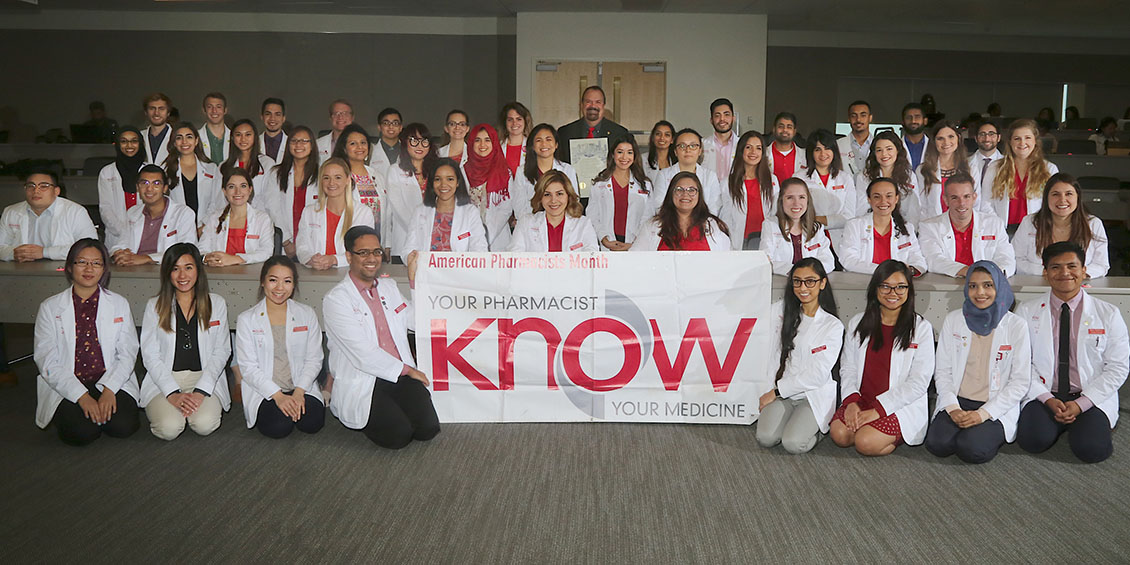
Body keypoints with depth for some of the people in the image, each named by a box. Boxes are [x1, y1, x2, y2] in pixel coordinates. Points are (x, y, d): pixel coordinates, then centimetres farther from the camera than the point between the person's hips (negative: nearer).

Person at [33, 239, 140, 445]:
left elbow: (128, 354, 2)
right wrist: (82, 397, -16)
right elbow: (47, 362, -3)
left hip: (112, 382, 1)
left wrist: (109, 390, -15)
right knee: (81, 431, -27)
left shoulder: (119, 304, 9)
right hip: (66, 387, -1)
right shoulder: (50, 308, 5)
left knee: (123, 425, -26)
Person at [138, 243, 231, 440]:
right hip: (164, 380, 0)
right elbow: (150, 356, 0)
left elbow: (221, 352, 3)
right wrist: (173, 393, -14)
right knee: (169, 428, -26)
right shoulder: (154, 306, 7)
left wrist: (201, 391, -12)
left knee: (204, 425, -28)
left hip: (205, 379, 0)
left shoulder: (216, 304, 8)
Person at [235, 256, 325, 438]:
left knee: (312, 423, -25)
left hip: (302, 387, 2)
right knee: (279, 427, -27)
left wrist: (299, 391, -13)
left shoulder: (307, 315, 7)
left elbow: (314, 360, 4)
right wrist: (278, 395, -17)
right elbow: (248, 367, -5)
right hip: (264, 391, -1)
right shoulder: (246, 319, 1)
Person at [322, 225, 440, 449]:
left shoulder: (389, 286, 16)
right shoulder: (335, 300, -7)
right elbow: (363, 354, -13)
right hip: (361, 384, -5)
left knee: (428, 428, -16)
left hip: (401, 376, 5)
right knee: (398, 435, -22)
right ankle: (359, 419, 8)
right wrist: (407, 370, -8)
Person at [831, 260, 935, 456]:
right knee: (839, 434, -25)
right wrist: (851, 401, -12)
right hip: (861, 400, 3)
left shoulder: (921, 328, -2)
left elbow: (918, 382, -7)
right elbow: (848, 368, 8)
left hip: (902, 407, -3)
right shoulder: (858, 323, 10)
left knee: (866, 443, -26)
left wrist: (877, 410, -16)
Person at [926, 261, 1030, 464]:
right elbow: (942, 371, 5)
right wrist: (952, 408, -11)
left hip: (996, 407, -2)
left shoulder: (1016, 326, -2)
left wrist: (983, 413, -13)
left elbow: (1020, 381, -3)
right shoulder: (953, 320, 5)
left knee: (972, 449, -26)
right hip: (957, 402, 2)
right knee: (937, 443, -24)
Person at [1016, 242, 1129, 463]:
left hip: (1091, 398, 0)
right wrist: (1047, 399, -14)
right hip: (1044, 394, 0)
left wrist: (1081, 404, -11)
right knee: (1033, 440, -26)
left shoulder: (1108, 314, 2)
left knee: (1091, 449, -25)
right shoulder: (1027, 312, 2)